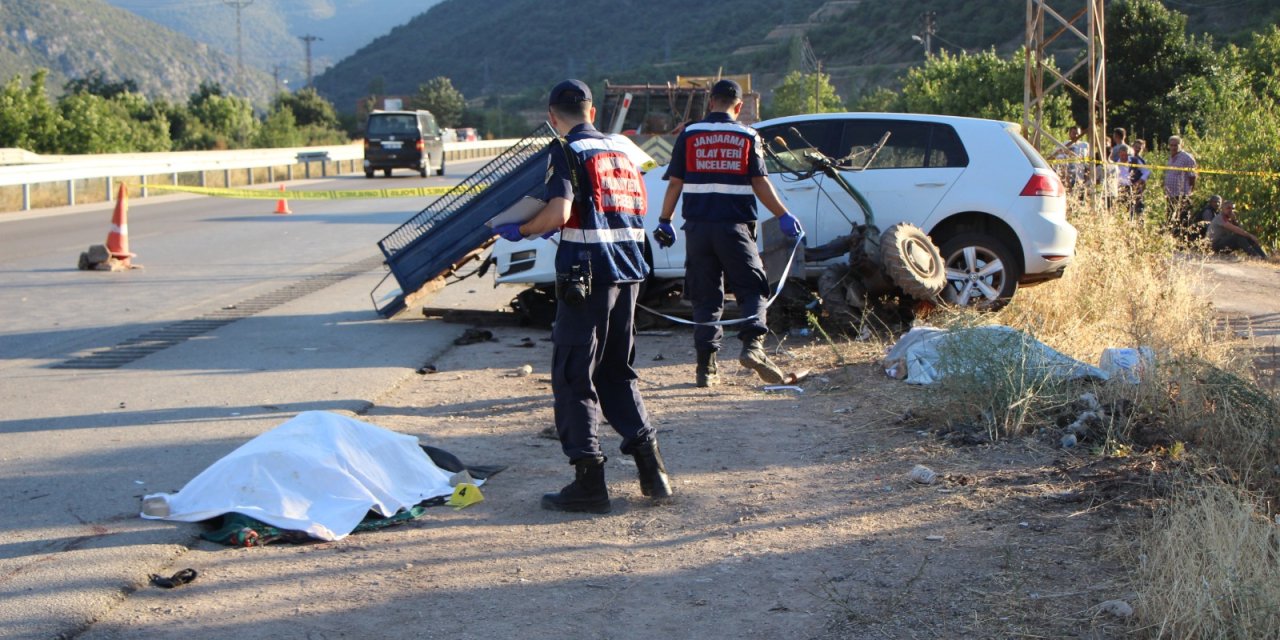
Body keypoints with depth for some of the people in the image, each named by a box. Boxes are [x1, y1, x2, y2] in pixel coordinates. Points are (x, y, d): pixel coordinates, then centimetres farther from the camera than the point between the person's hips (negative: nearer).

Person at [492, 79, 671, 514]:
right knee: (618, 372, 18)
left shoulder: (568, 152, -7)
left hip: (587, 273, -7)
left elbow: (558, 213, -19)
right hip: (628, 270, 7)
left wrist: (519, 231, -2)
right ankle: (651, 469, 15)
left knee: (573, 376, 0)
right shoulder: (620, 149, 14)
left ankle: (589, 481, -2)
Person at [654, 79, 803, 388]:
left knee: (705, 296, 7)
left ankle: (706, 364, 4)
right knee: (751, 290, 7)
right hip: (735, 225, -2)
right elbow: (760, 183, -3)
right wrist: (784, 216, 2)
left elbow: (674, 183, 5)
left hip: (698, 226, 2)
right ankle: (753, 344, -16)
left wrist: (665, 221, 13)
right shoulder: (747, 136, 2)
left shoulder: (689, 135, 6)